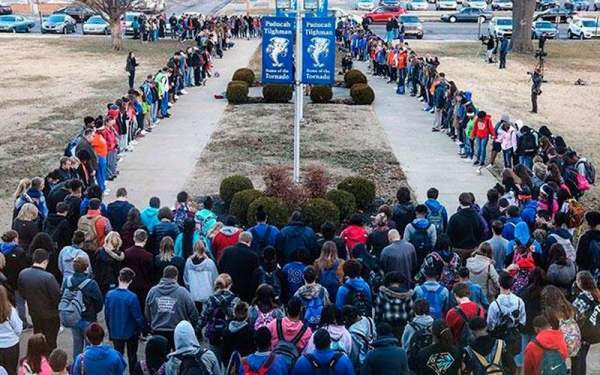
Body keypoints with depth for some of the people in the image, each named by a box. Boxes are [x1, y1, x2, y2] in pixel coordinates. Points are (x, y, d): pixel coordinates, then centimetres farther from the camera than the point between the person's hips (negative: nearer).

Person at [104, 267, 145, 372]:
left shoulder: (109, 294, -12)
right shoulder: (132, 297, -24)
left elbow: (107, 316, -2)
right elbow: (138, 317, -17)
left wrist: (110, 330, 13)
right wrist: (141, 328, 3)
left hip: (115, 333, 3)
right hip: (130, 332, -3)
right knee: (132, 356, 18)